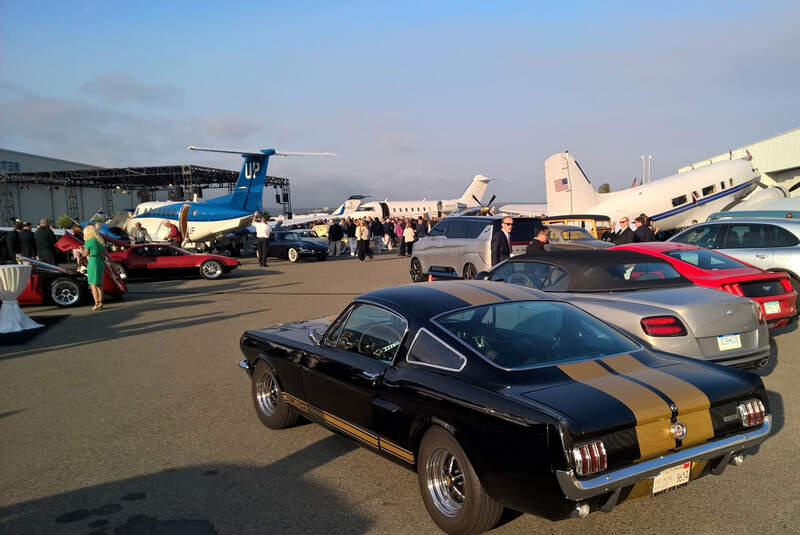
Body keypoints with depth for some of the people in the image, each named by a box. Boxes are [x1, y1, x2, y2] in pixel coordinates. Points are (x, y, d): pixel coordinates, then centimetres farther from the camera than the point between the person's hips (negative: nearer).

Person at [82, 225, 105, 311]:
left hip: (92, 262, -7)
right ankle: (100, 303, 17)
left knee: (93, 284, -4)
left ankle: (96, 304, -8)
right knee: (99, 284, 15)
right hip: (101, 262, 8)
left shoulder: (88, 242, -11)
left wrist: (84, 248, 13)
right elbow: (104, 252, 17)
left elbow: (85, 254, -4)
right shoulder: (100, 240, 10)